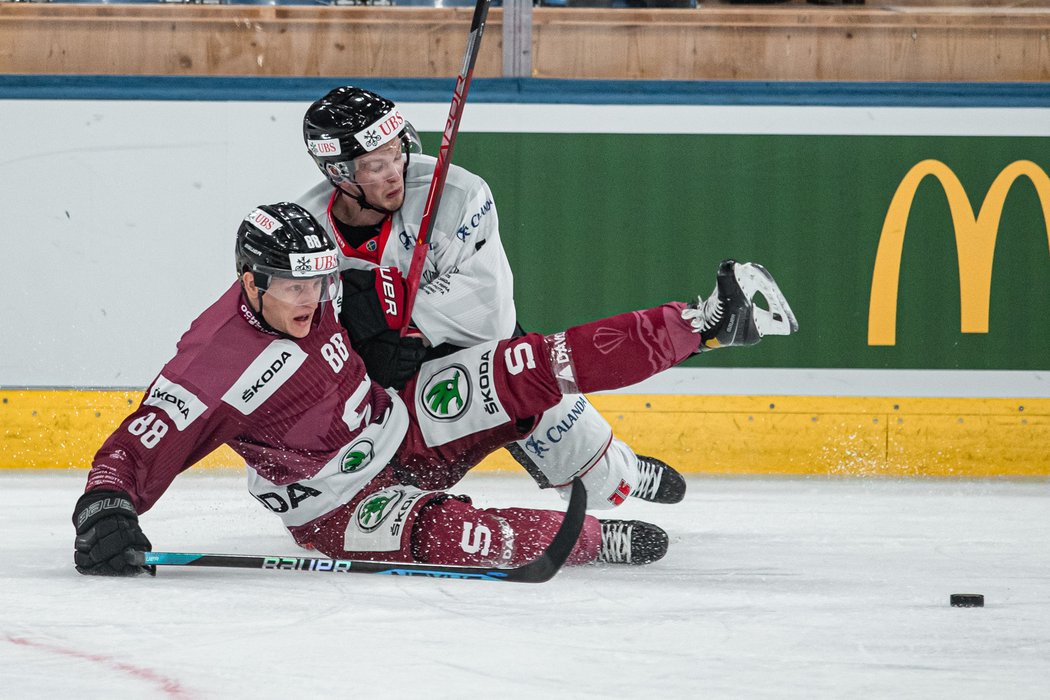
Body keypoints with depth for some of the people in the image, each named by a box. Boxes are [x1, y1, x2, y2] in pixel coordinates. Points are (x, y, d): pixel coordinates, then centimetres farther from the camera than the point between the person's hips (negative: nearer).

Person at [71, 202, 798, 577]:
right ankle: (597, 541, -19)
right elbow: (138, 451, -33)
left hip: (397, 425, 6)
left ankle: (708, 323, -8)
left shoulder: (315, 290, -9)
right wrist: (102, 512, -48)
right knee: (442, 533, -37)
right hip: (336, 504, -6)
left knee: (536, 369, -10)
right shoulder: (212, 369, -29)